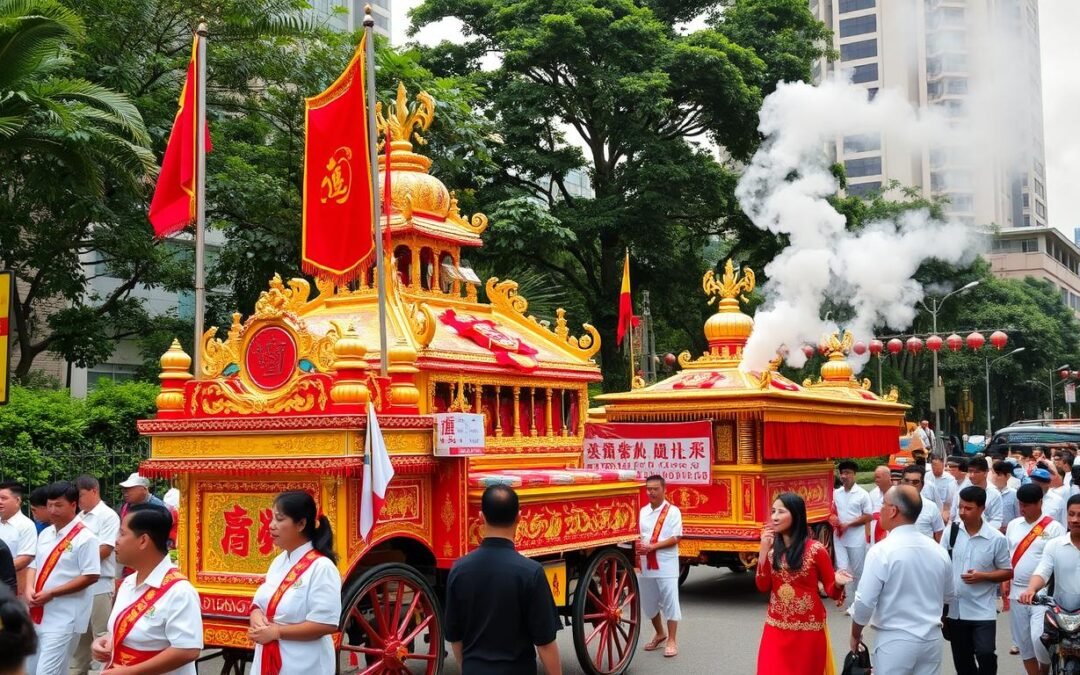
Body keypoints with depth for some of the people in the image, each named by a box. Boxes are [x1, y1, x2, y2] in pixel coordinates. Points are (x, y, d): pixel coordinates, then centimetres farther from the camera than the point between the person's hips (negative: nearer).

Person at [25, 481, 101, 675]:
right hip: (38, 615, 8)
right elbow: (34, 565, 18)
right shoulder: (45, 534, 11)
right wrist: (29, 589, -4)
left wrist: (51, 593, -19)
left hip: (64, 619, -8)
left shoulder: (84, 537, -13)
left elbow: (90, 576, -17)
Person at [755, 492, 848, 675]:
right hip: (776, 628, 4)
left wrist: (838, 583, -26)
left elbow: (830, 589, -4)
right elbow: (762, 586, -5)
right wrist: (763, 550, -12)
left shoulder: (815, 550, -11)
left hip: (808, 629, -4)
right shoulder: (772, 547, 3)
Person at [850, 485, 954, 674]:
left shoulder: (881, 551, -17)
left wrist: (855, 634, 2)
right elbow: (949, 596, 15)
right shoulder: (937, 550, 1)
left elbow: (864, 602, -15)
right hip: (932, 638, 5)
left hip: (895, 640, -5)